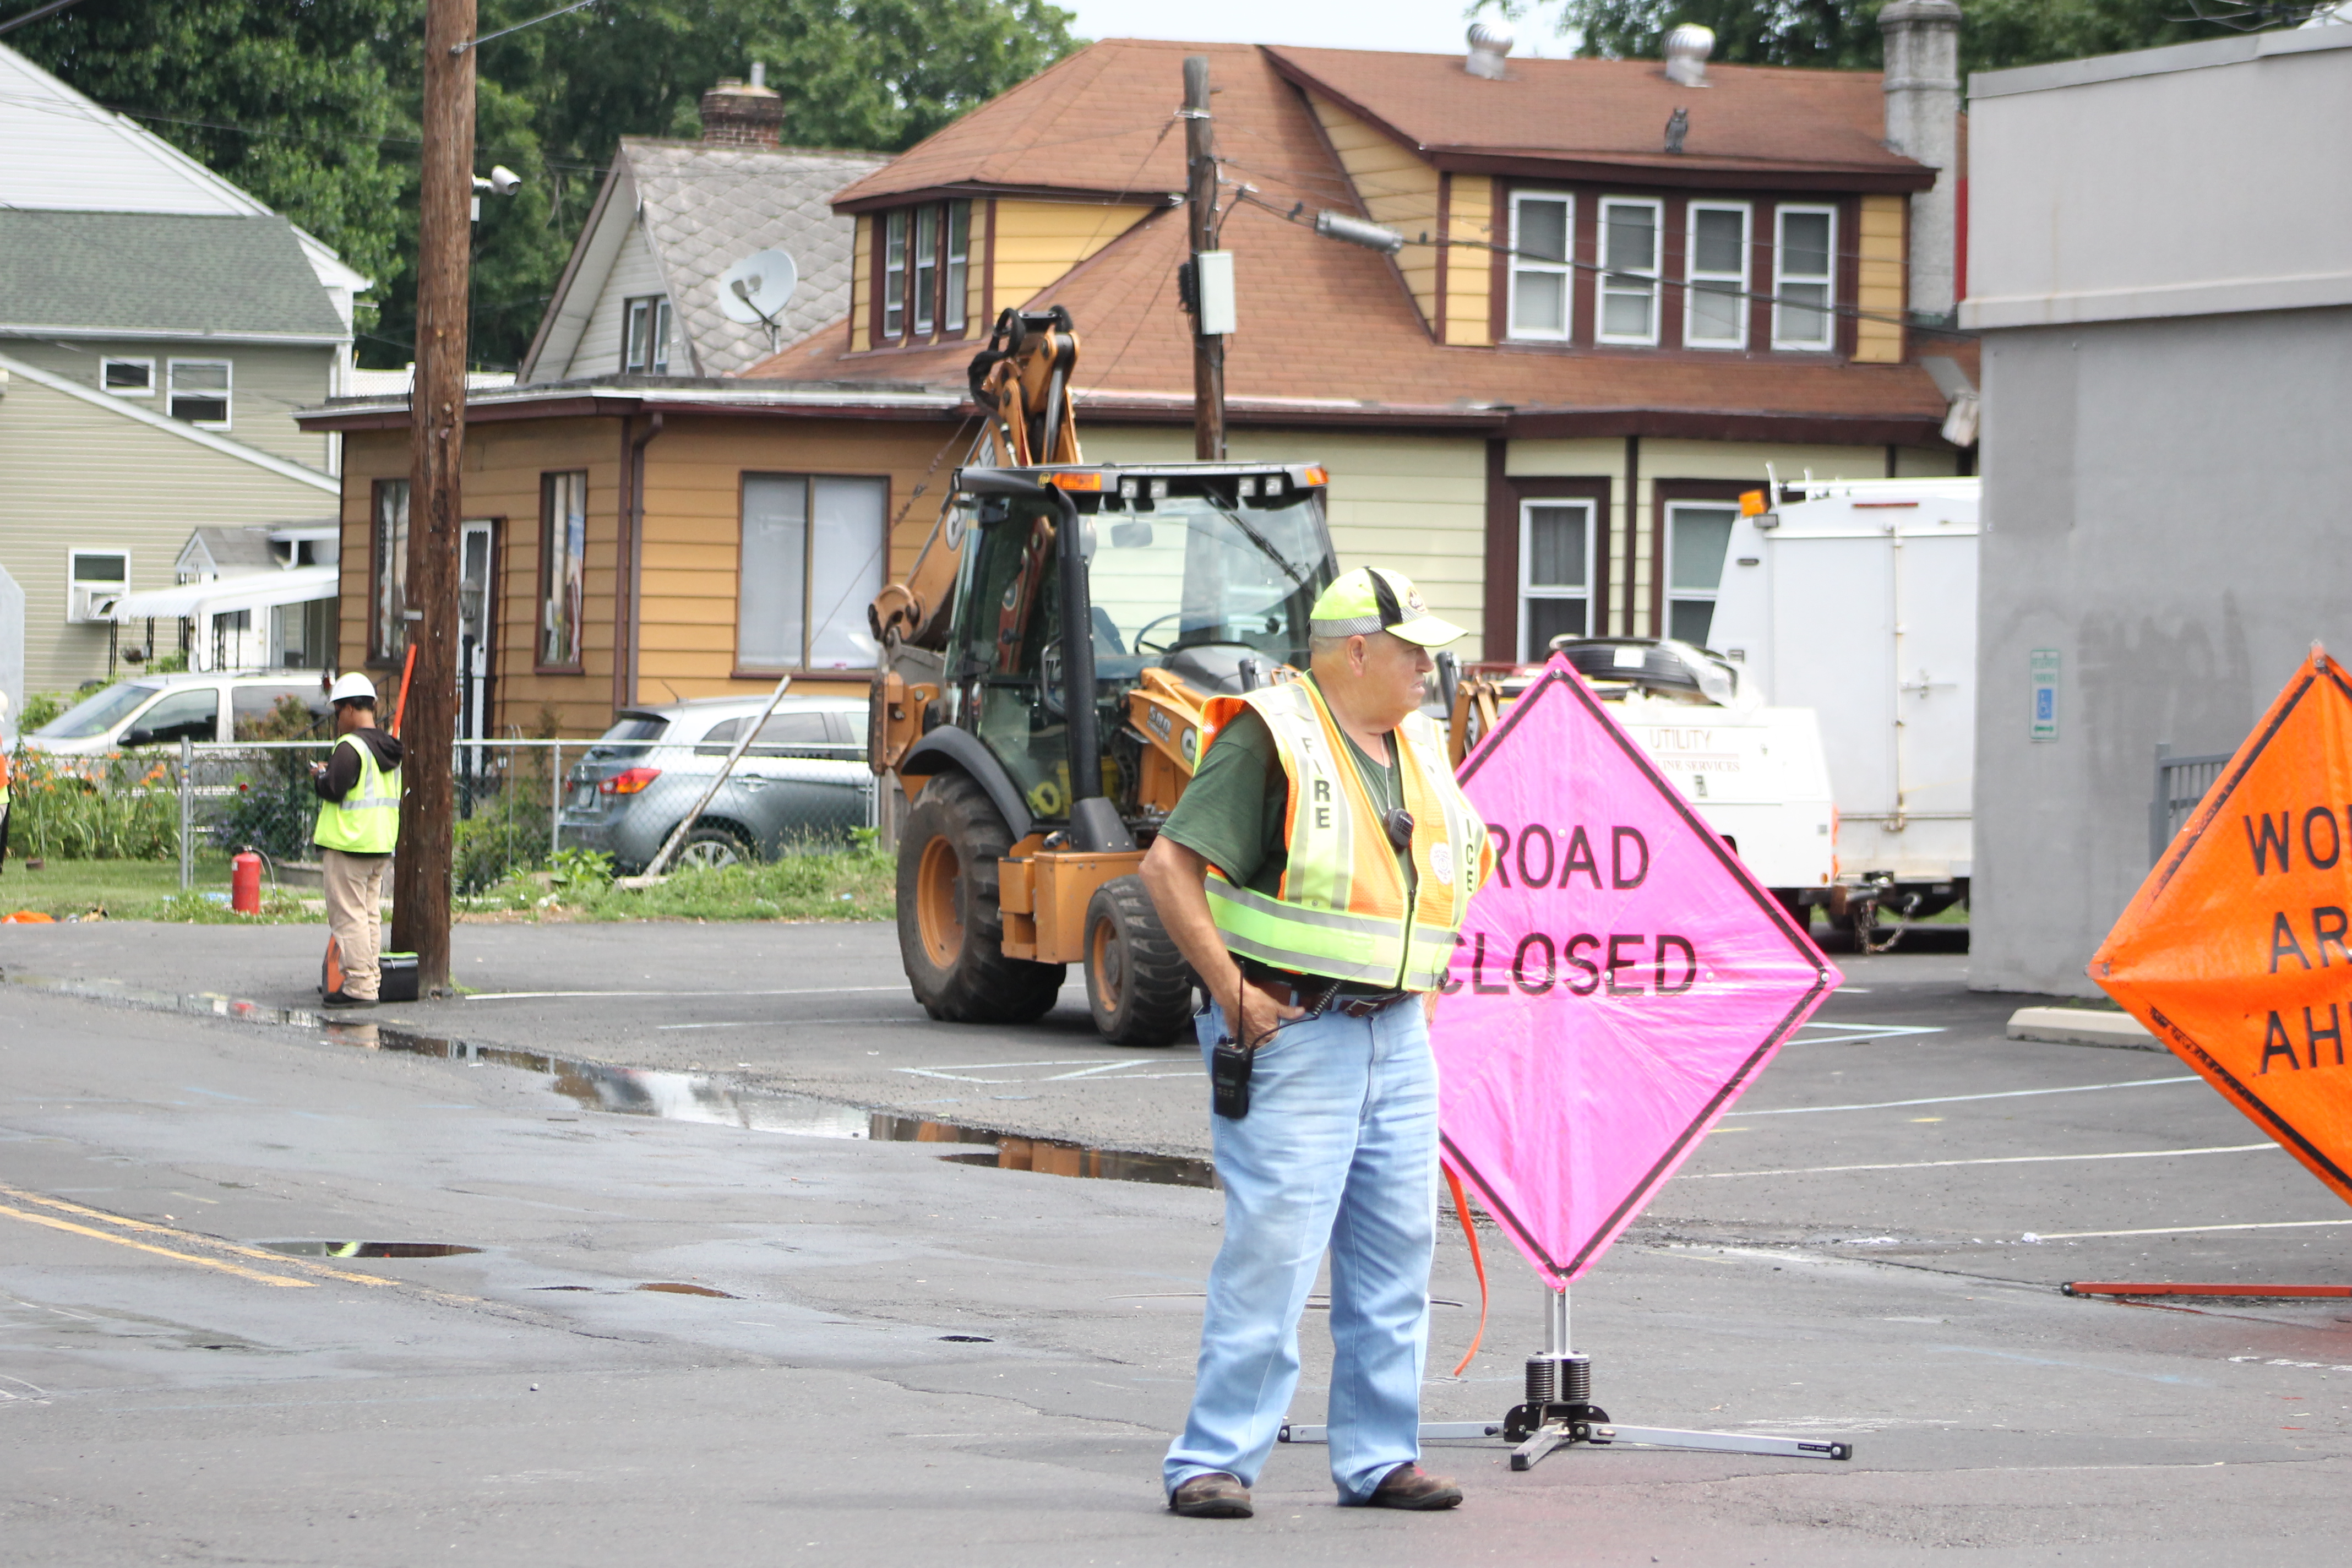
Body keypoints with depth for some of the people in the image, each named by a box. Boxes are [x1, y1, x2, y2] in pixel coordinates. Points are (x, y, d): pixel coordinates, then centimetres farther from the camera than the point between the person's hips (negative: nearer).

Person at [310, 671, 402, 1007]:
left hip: (348, 844, -9)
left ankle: (359, 986, -10)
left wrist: (319, 775, 1)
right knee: (369, 914, 14)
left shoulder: (350, 747, -16)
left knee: (349, 916, -6)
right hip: (381, 845, 9)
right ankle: (370, 979, 15)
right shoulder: (389, 747, 12)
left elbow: (333, 789, -21)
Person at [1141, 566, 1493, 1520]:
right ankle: (1213, 1460, -7)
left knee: (1396, 1248, 8)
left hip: (1398, 1037, 8)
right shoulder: (1269, 738, -11)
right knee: (1274, 1244, -11)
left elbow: (1460, 863, 31)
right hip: (1292, 1035, -8)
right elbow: (1170, 866, -15)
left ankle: (1379, 1458, 16)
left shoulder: (1418, 749, 14)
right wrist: (1230, 990, -16)